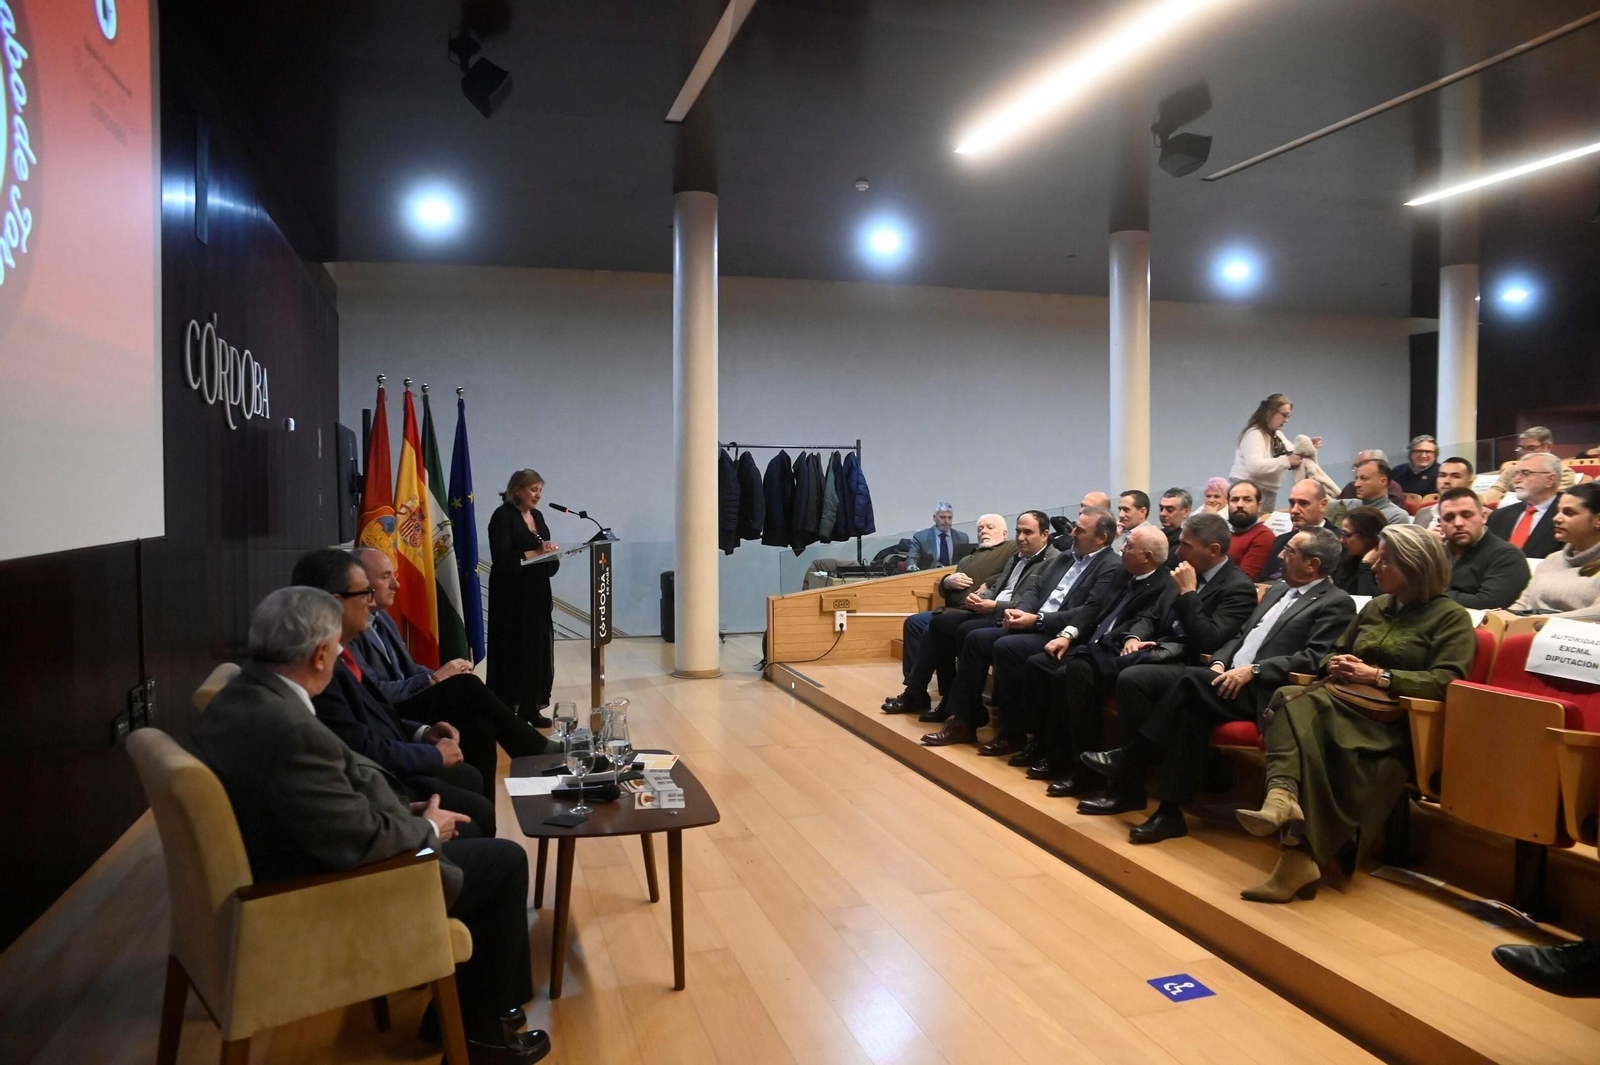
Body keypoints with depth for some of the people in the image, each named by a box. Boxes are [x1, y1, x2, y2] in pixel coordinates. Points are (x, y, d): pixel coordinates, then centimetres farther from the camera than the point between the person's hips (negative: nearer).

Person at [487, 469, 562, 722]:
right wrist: (536, 552, -19)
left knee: (538, 650, 7)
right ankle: (507, 709, 4)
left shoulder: (537, 516, 13)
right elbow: (502, 559, -18)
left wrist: (552, 551, -4)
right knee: (513, 651, -3)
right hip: (512, 596, -7)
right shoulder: (503, 516, -9)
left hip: (537, 593, 7)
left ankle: (531, 707, 14)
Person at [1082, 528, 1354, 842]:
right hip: (1227, 679, 8)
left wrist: (1252, 670, -20)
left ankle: (1128, 758, -21)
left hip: (1260, 691, -8)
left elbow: (1314, 659, -12)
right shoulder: (1278, 590, 25)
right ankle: (1129, 784, -12)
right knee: (1132, 678, -11)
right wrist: (1219, 664, 4)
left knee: (1191, 679, -36)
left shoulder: (1336, 603, 1)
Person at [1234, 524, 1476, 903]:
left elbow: (1445, 681, -10)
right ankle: (1282, 798, -54)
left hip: (1393, 718, -6)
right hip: (1342, 700, 6)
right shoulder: (1375, 607, 25)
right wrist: (1335, 665, 7)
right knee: (1290, 703, -30)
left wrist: (1378, 676, -13)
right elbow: (1333, 653, 32)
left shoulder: (1451, 616, 4)